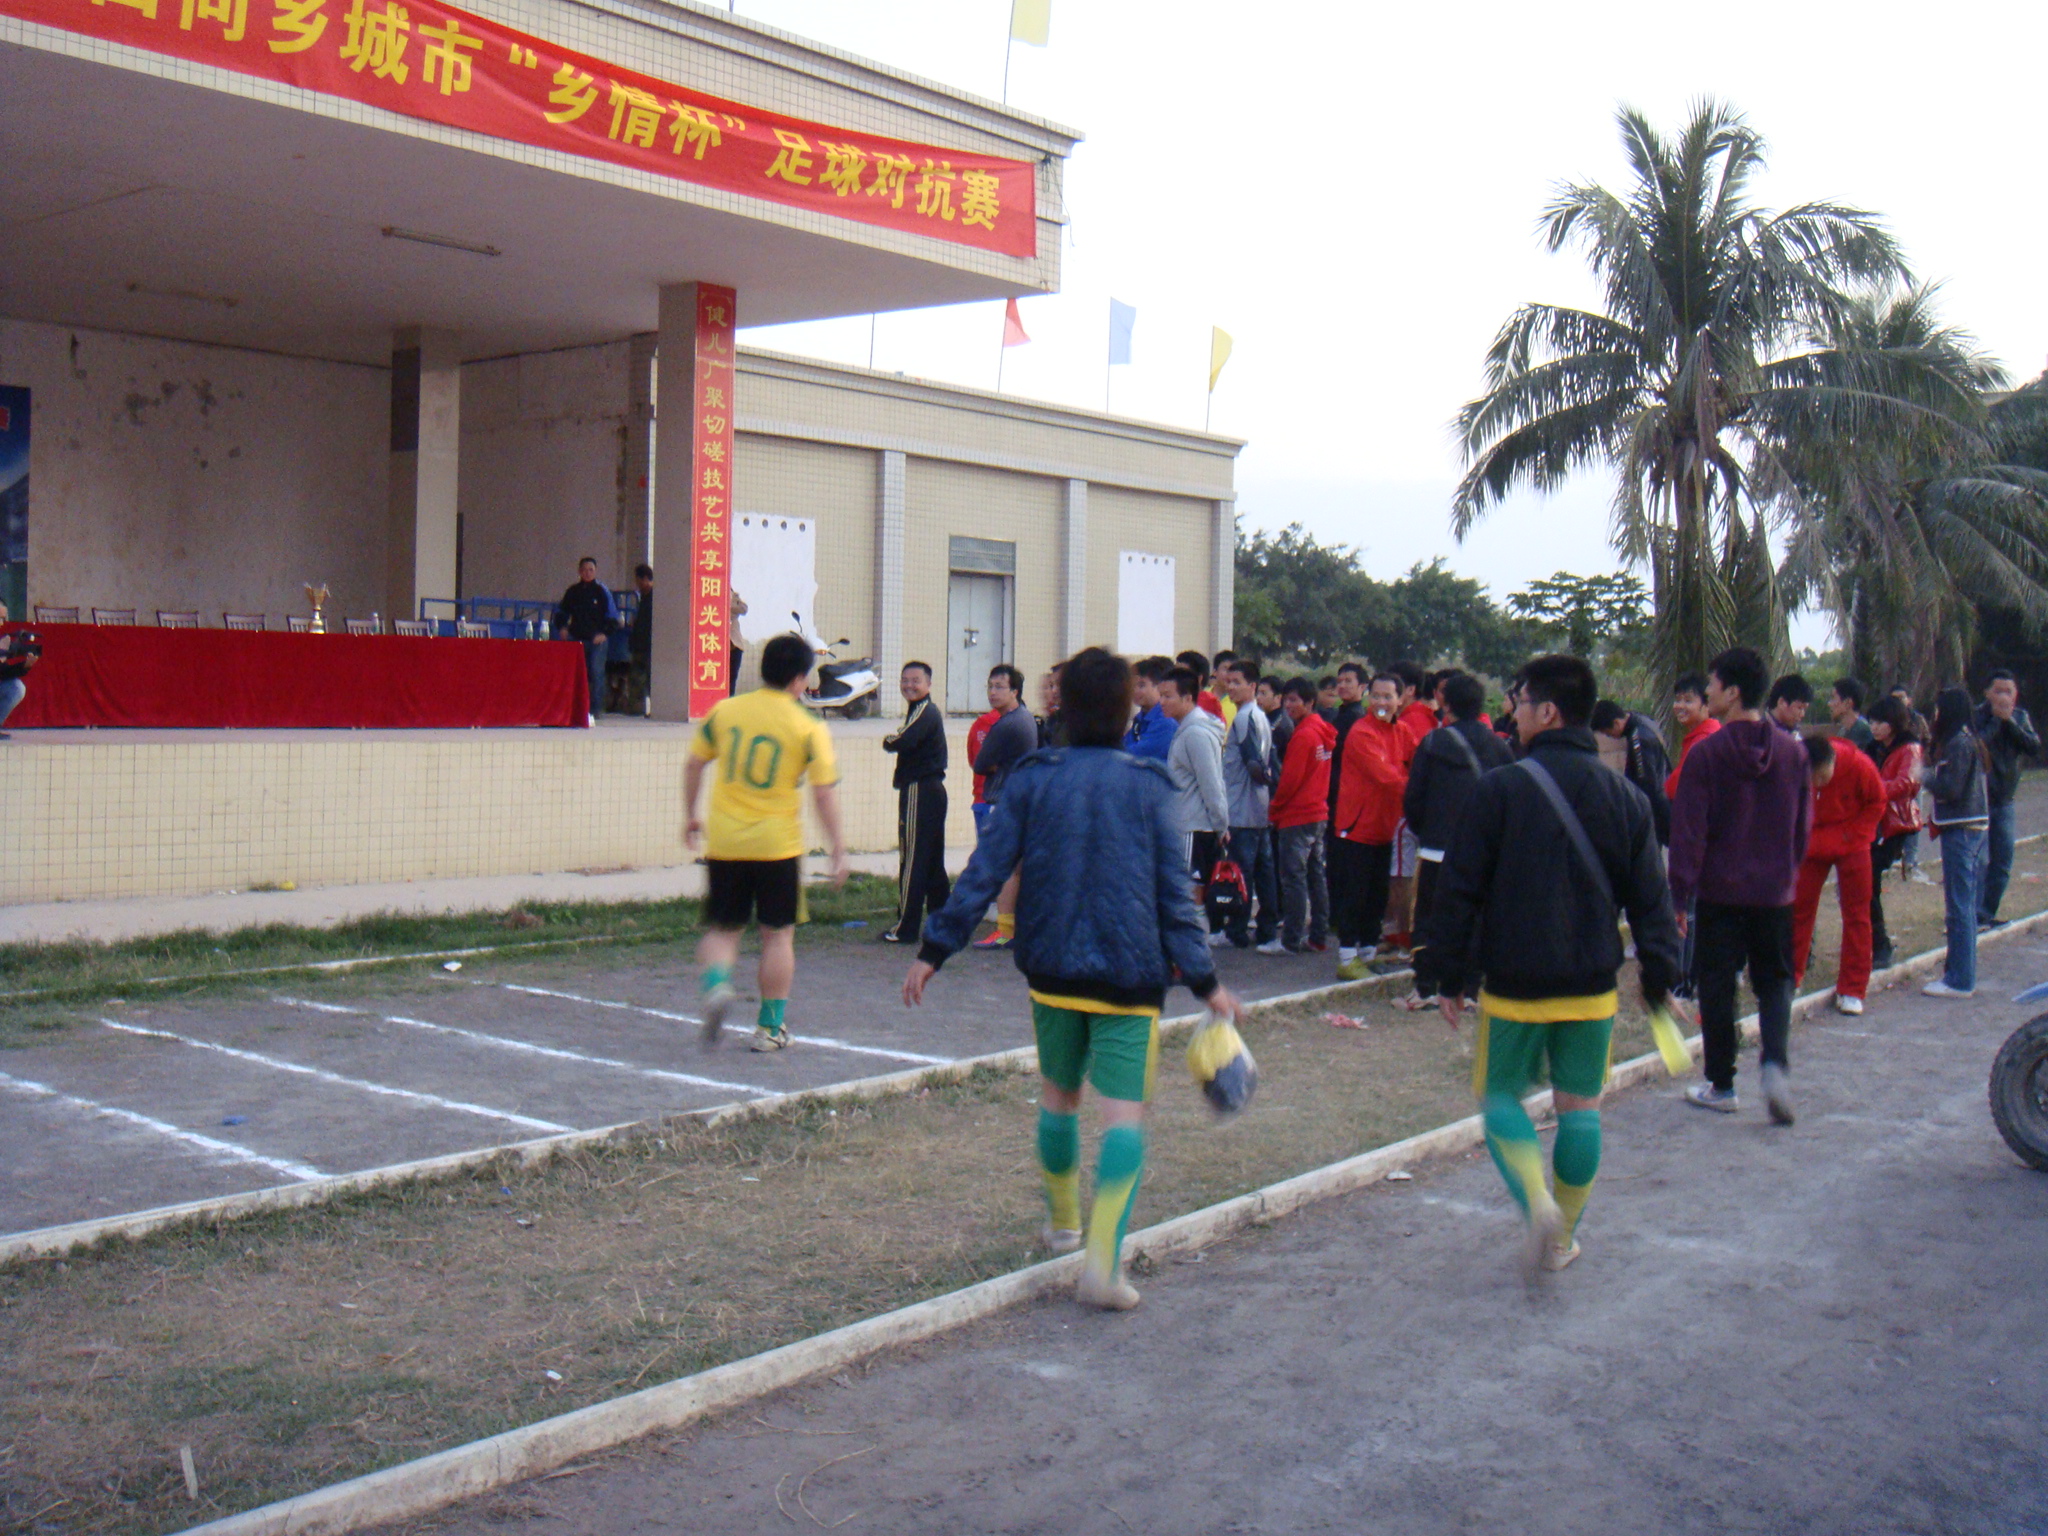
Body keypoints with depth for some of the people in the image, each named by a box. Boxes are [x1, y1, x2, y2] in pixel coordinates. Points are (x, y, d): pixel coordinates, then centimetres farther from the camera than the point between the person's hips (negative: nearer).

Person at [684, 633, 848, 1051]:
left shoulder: (724, 711, 3)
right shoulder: (808, 729, -6)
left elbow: (693, 765, 8)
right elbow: (824, 794, -9)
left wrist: (690, 816, 21)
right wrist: (838, 847, -2)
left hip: (724, 843, 2)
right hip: (777, 845, -2)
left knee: (722, 929, 15)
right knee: (778, 935, 10)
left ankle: (716, 985, -14)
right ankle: (770, 1027, 13)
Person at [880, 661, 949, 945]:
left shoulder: (924, 711, -14)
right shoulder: (929, 710, 19)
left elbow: (903, 741, -26)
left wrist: (888, 739, -6)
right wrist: (896, 740, -3)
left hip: (919, 791, -10)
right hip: (932, 790, 10)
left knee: (912, 859, -7)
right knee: (933, 860, 15)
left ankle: (906, 928, -5)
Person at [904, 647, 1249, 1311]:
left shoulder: (1031, 779, 1)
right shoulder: (1149, 786, -1)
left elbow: (985, 871, -2)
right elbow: (1174, 891, -3)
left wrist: (934, 950, 2)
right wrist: (1204, 979, 2)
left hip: (1052, 968, 3)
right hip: (1130, 975, -2)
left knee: (1058, 1092, 21)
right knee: (1125, 1111, -3)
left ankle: (1062, 1221, 38)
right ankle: (1103, 1259, -17)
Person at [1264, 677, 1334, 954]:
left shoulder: (1303, 735, -16)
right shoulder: (1324, 732, 11)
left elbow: (1290, 778, -17)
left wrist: (1274, 809, -4)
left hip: (1297, 816, -9)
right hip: (1318, 811, 9)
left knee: (1293, 876, -6)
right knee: (1316, 875, 12)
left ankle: (1291, 941, -4)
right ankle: (1319, 936, 17)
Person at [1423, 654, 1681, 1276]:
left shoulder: (1498, 789, -10)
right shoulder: (1625, 799, 3)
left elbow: (1459, 891, -8)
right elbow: (1650, 900, 5)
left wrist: (1450, 977, 1)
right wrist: (1659, 978, 12)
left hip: (1514, 984, -3)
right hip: (1592, 987, 3)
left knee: (1501, 1097, 11)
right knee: (1580, 1107, 13)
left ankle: (1537, 1200, -13)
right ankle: (1561, 1236, 20)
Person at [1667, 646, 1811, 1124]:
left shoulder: (1706, 753, -12)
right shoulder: (1793, 751, 2)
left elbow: (1688, 833, -12)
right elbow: (1803, 825, 10)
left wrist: (1680, 897, -8)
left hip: (1721, 892, -3)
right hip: (1775, 892, 3)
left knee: (1717, 985, 8)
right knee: (1775, 980, 13)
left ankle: (1721, 1085, 14)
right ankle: (1776, 1063, -9)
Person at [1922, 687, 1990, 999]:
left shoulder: (1957, 744, -15)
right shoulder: (1972, 741, 14)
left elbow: (1950, 789, -21)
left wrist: (1926, 777, -5)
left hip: (1960, 831, -10)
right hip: (1975, 825, 10)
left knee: (1958, 906, -6)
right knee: (1966, 904, 15)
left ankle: (1960, 980, -4)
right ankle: (1962, 971, 23)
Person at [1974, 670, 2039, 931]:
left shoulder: (2020, 717, 7)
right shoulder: (1977, 716, -8)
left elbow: (2034, 748, -7)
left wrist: (2009, 721, -15)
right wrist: (1996, 720, -20)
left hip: (2005, 801, 6)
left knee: (2002, 865, 10)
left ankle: (1987, 914, 20)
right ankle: (1976, 916, -12)